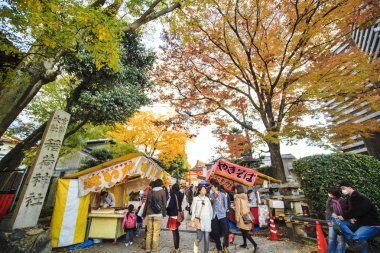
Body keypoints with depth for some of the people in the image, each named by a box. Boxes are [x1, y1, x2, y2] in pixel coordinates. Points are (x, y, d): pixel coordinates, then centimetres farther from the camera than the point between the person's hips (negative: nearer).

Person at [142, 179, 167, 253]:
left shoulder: (150, 192, 6)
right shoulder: (162, 191, -5)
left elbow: (146, 203, 11)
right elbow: (164, 203, -4)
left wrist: (144, 214, 22)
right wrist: (164, 213, 9)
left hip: (149, 215, 4)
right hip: (158, 215, -4)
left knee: (149, 232, 14)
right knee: (156, 233, 3)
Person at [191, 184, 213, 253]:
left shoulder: (207, 199, 5)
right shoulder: (195, 199, -4)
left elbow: (210, 209, 10)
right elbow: (193, 210, -2)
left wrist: (211, 218, 7)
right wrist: (193, 219, -4)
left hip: (207, 220, 3)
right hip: (199, 220, -3)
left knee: (206, 238, 7)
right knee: (199, 237, -8)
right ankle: (196, 245, 22)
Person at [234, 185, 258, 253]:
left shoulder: (237, 198, -16)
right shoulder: (245, 196, 5)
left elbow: (237, 208, -16)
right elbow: (246, 206, 13)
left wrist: (237, 218, -11)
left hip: (242, 216, -8)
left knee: (244, 232, -1)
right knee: (244, 231, 21)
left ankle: (254, 244, -9)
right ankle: (244, 244, 30)